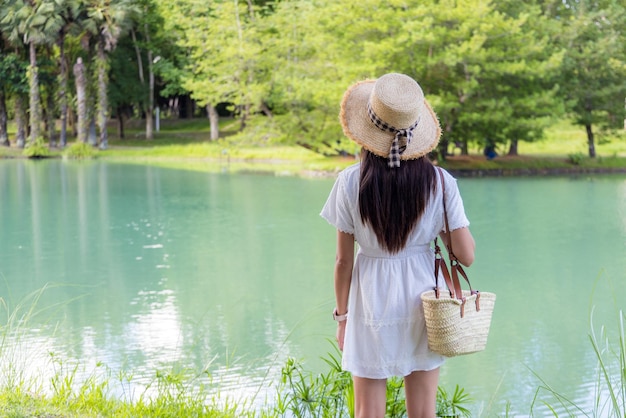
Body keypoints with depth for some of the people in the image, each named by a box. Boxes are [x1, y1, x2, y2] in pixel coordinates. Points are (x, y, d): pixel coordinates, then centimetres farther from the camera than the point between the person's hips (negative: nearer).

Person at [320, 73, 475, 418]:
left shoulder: (351, 182, -12)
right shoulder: (440, 182, -9)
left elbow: (343, 261, -7)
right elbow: (466, 255, -7)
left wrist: (342, 315, 6)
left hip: (371, 303, -1)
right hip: (421, 304, 1)